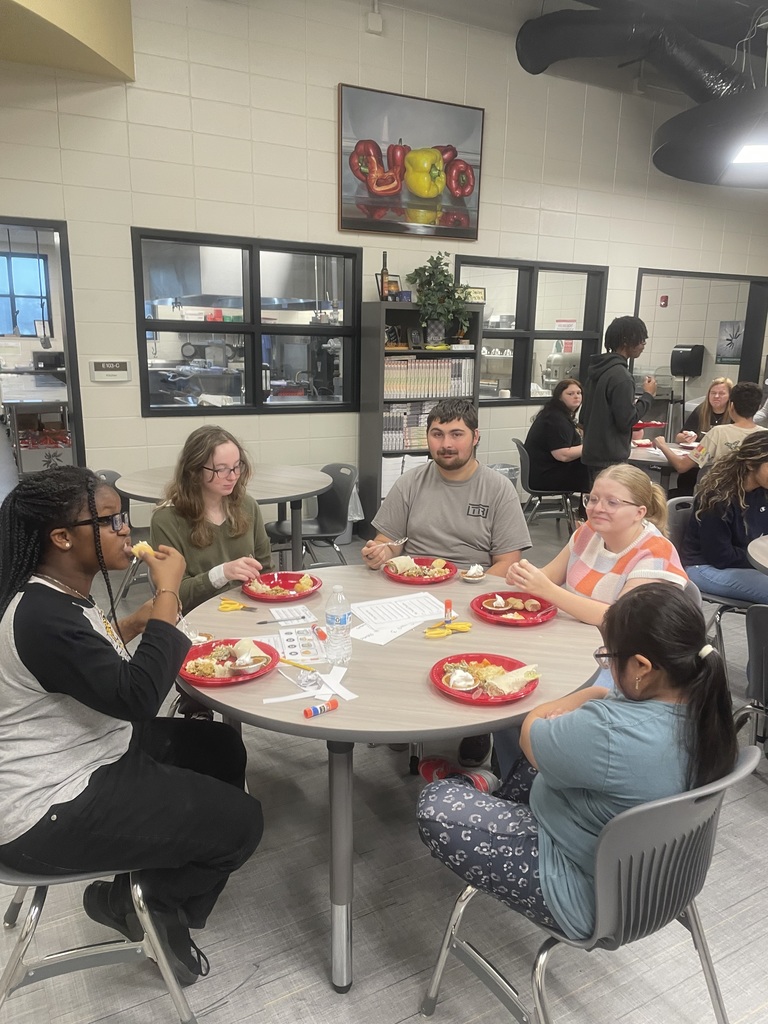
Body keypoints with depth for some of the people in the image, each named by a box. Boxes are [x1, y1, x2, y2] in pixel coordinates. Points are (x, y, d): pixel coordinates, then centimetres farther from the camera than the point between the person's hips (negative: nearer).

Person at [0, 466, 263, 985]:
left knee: (222, 749, 18)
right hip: (52, 809, -10)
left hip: (89, 754, 10)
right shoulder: (43, 617, -29)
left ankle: (164, 901, 27)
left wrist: (135, 622, 3)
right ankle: (126, 899, 15)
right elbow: (137, 697, -33)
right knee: (240, 822, -7)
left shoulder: (60, 594, 2)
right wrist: (167, 594, -27)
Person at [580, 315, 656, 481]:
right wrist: (648, 395, -6)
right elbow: (626, 420, -17)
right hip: (611, 459, -9)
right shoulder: (620, 375, -17)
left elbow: (584, 416, 15)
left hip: (593, 453, 9)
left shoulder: (597, 370, 10)